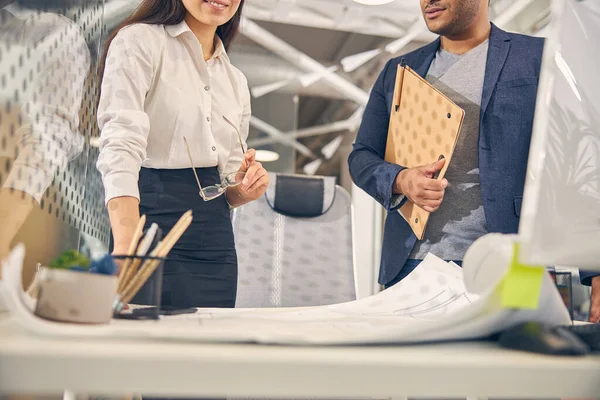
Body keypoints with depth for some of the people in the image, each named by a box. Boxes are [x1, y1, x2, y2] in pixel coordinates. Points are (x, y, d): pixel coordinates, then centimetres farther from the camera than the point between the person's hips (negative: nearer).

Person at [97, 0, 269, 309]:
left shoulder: (236, 81, 16)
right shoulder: (139, 41, -2)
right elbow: (121, 147, -17)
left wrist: (245, 189, -4)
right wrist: (126, 246, -30)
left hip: (216, 242, 6)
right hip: (155, 223, -6)